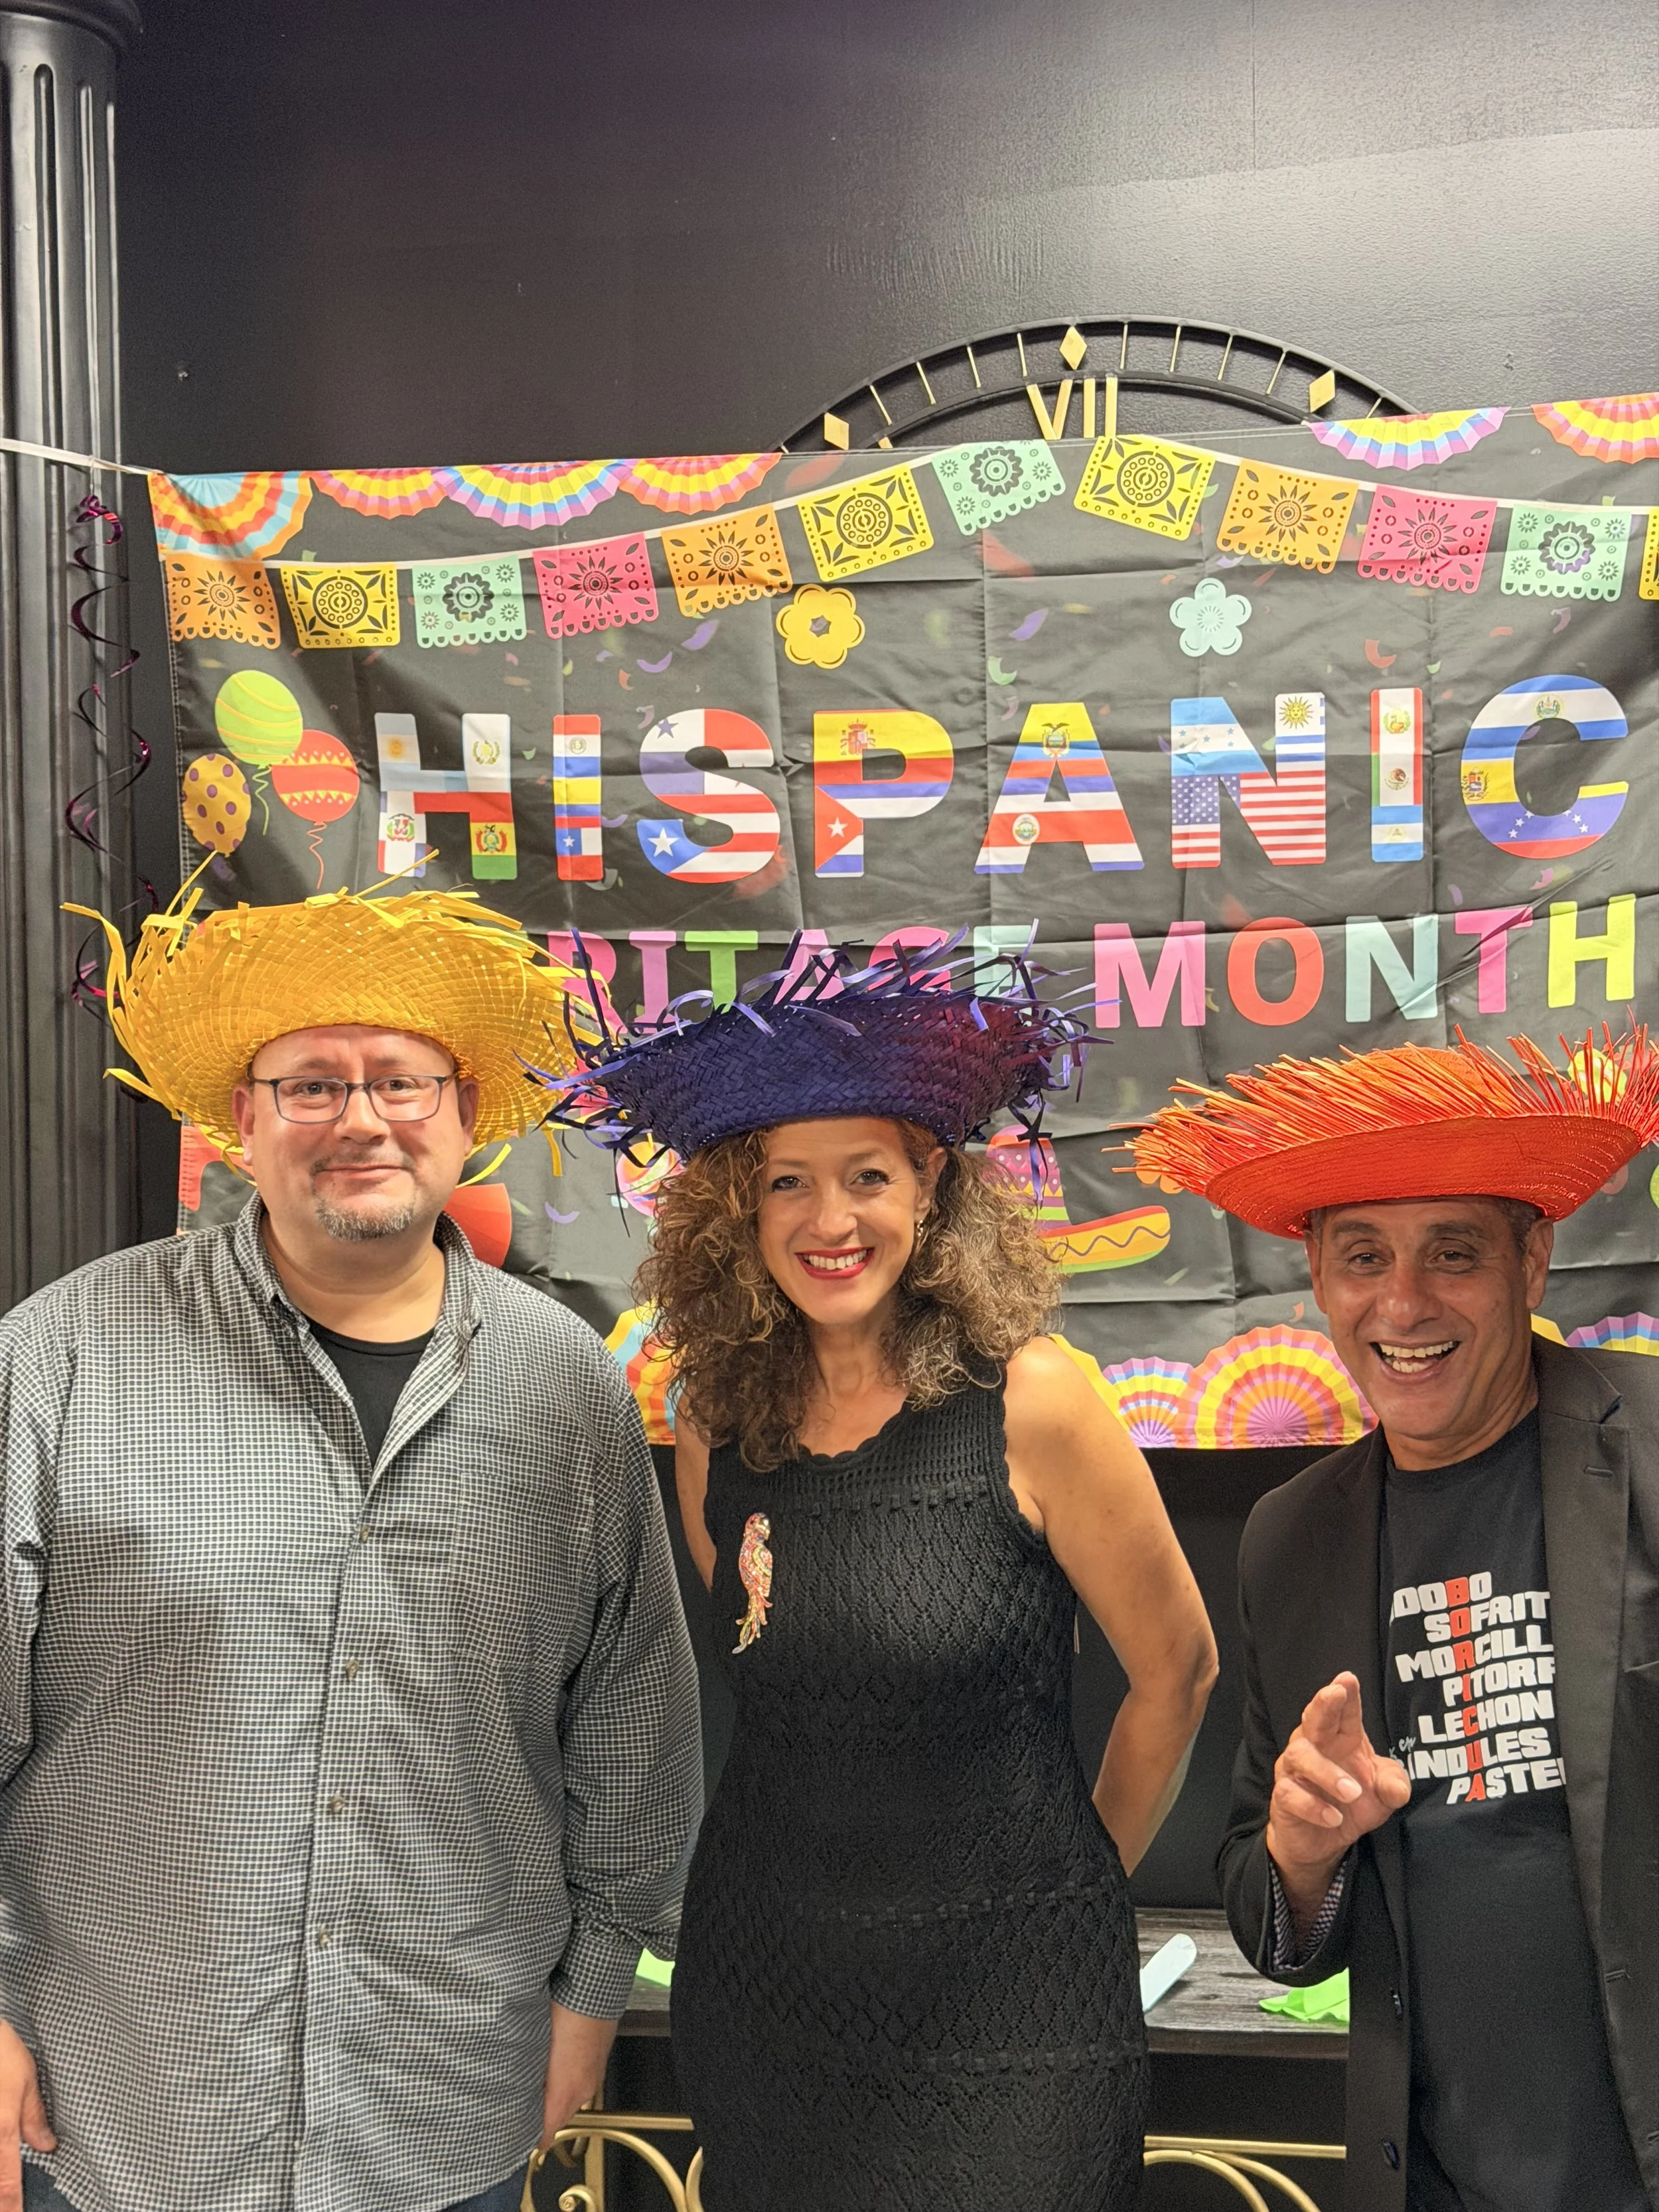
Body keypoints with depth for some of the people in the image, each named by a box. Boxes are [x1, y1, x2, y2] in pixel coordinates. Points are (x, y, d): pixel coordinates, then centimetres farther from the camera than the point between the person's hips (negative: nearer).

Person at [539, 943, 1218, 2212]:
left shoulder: (1031, 1405, -15)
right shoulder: (721, 1428, -2)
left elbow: (1175, 1671, -4)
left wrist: (1077, 1879, 6)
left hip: (1004, 2010, -3)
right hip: (765, 1997, 4)